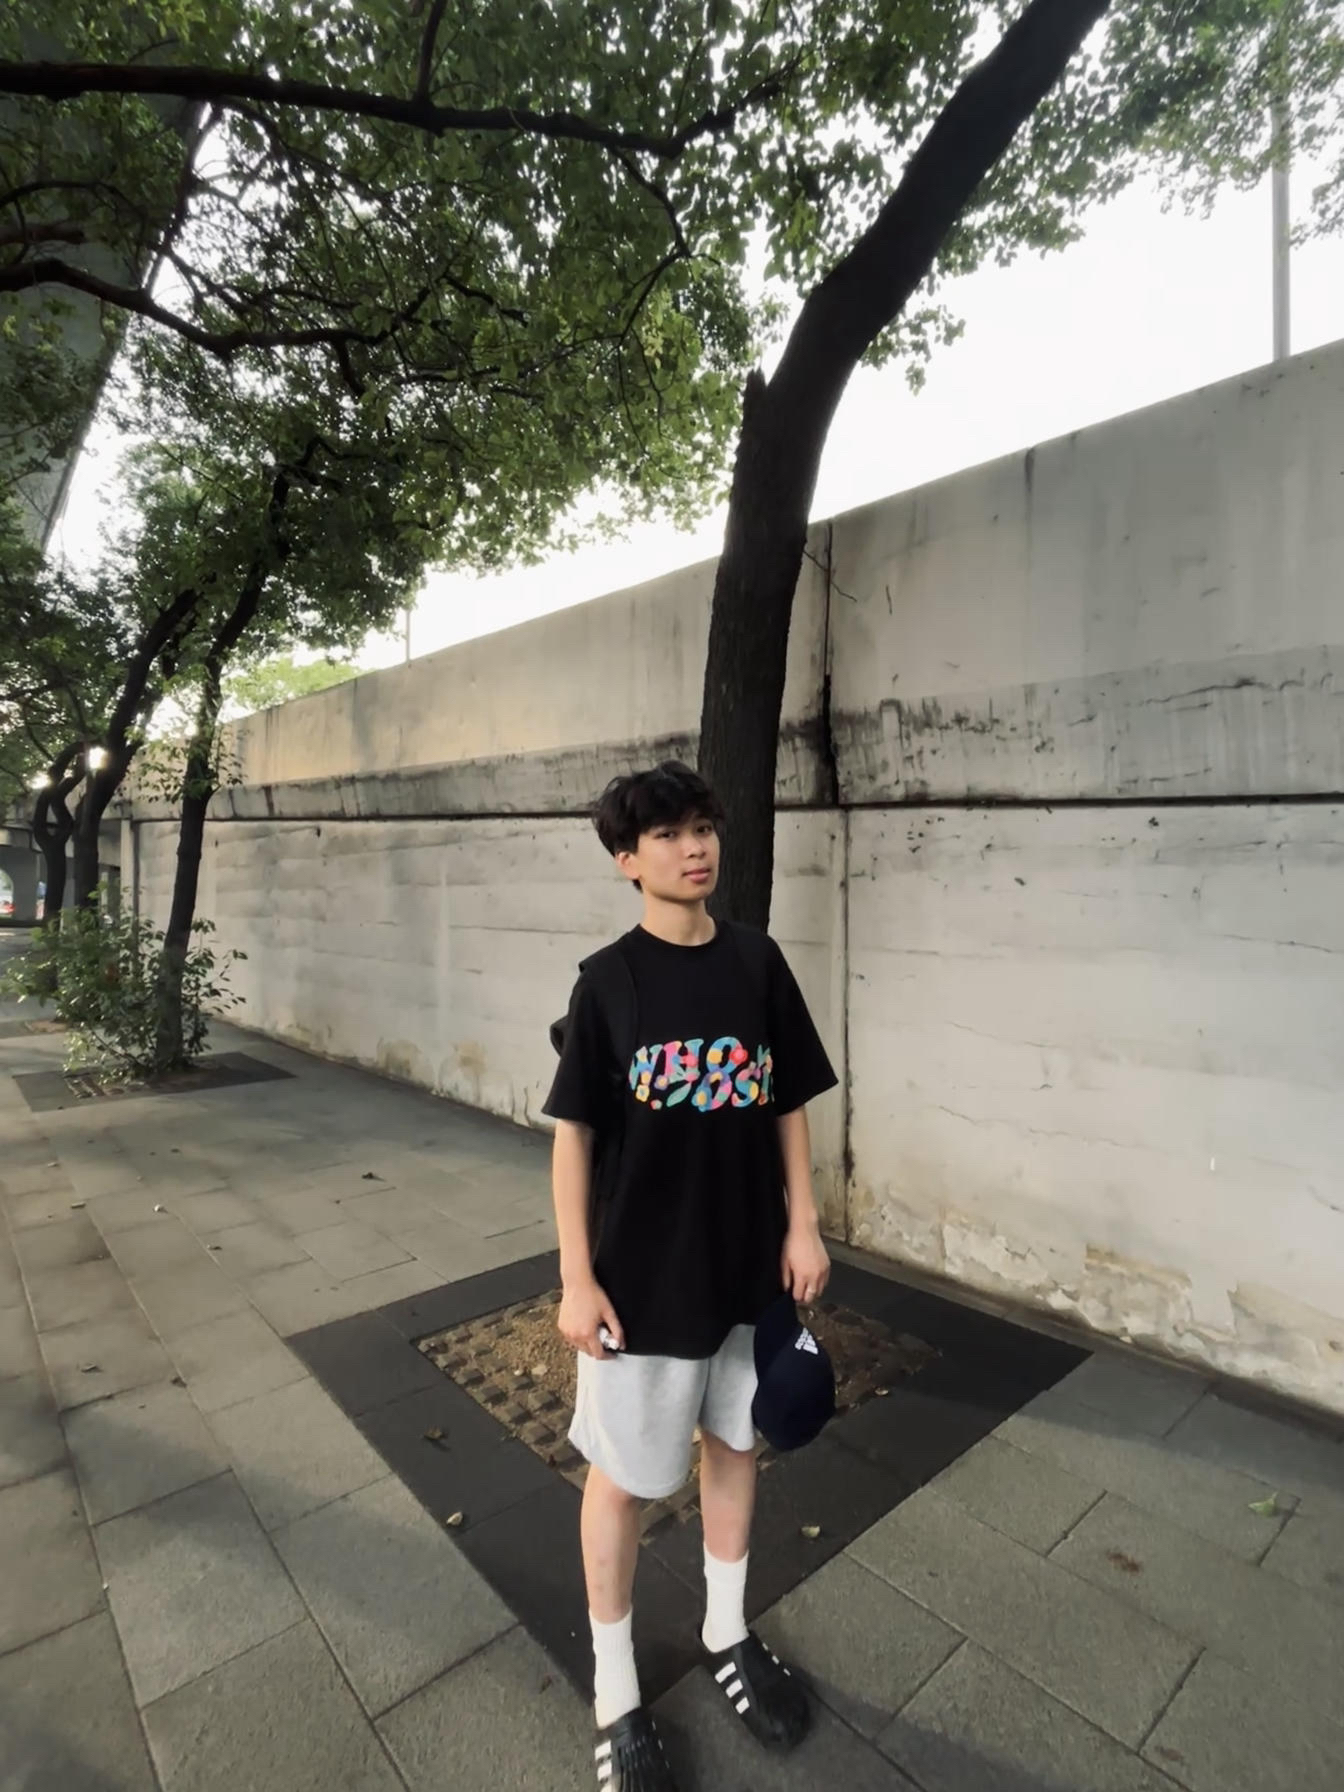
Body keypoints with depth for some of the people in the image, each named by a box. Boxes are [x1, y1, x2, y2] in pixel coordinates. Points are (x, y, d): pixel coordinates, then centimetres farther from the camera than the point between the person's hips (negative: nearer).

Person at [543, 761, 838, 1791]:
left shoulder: (757, 962, -4)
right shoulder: (608, 982, -12)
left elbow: (788, 1102, 3)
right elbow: (574, 1134, -8)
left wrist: (803, 1224, 2)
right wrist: (577, 1277, -9)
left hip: (748, 1261, 4)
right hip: (641, 1273, -3)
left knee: (736, 1441, 22)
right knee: (624, 1474, 12)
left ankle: (728, 1635, 48)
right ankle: (616, 1695, 37)